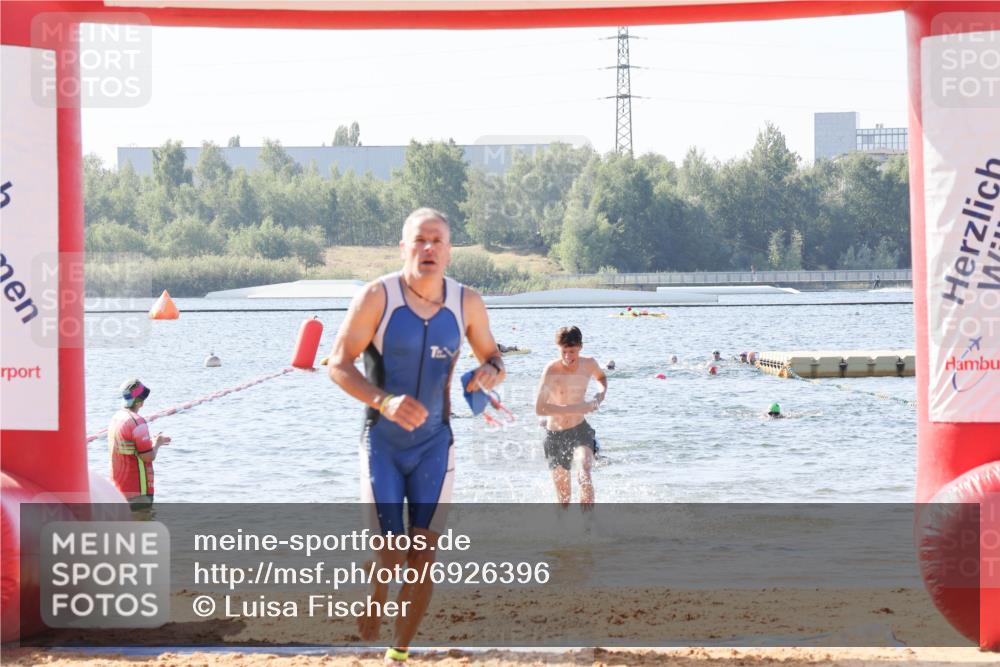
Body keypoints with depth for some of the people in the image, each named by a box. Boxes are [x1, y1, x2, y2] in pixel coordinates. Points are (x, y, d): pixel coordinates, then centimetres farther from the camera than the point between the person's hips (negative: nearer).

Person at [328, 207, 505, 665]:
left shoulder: (467, 303, -2)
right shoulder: (377, 296, -13)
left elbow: (492, 357, 12)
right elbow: (338, 364, -14)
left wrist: (490, 373, -13)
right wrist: (385, 401, -30)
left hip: (434, 444, 3)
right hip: (382, 443, -3)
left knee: (423, 559, 0)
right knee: (387, 556, -10)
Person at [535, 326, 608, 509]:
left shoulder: (589, 364, -3)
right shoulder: (552, 370, -17)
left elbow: (601, 377, 23)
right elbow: (539, 409, -24)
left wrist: (602, 393, 0)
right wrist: (575, 408, -27)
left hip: (580, 430, 1)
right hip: (555, 435, -1)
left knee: (584, 472, -30)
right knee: (564, 499, 6)